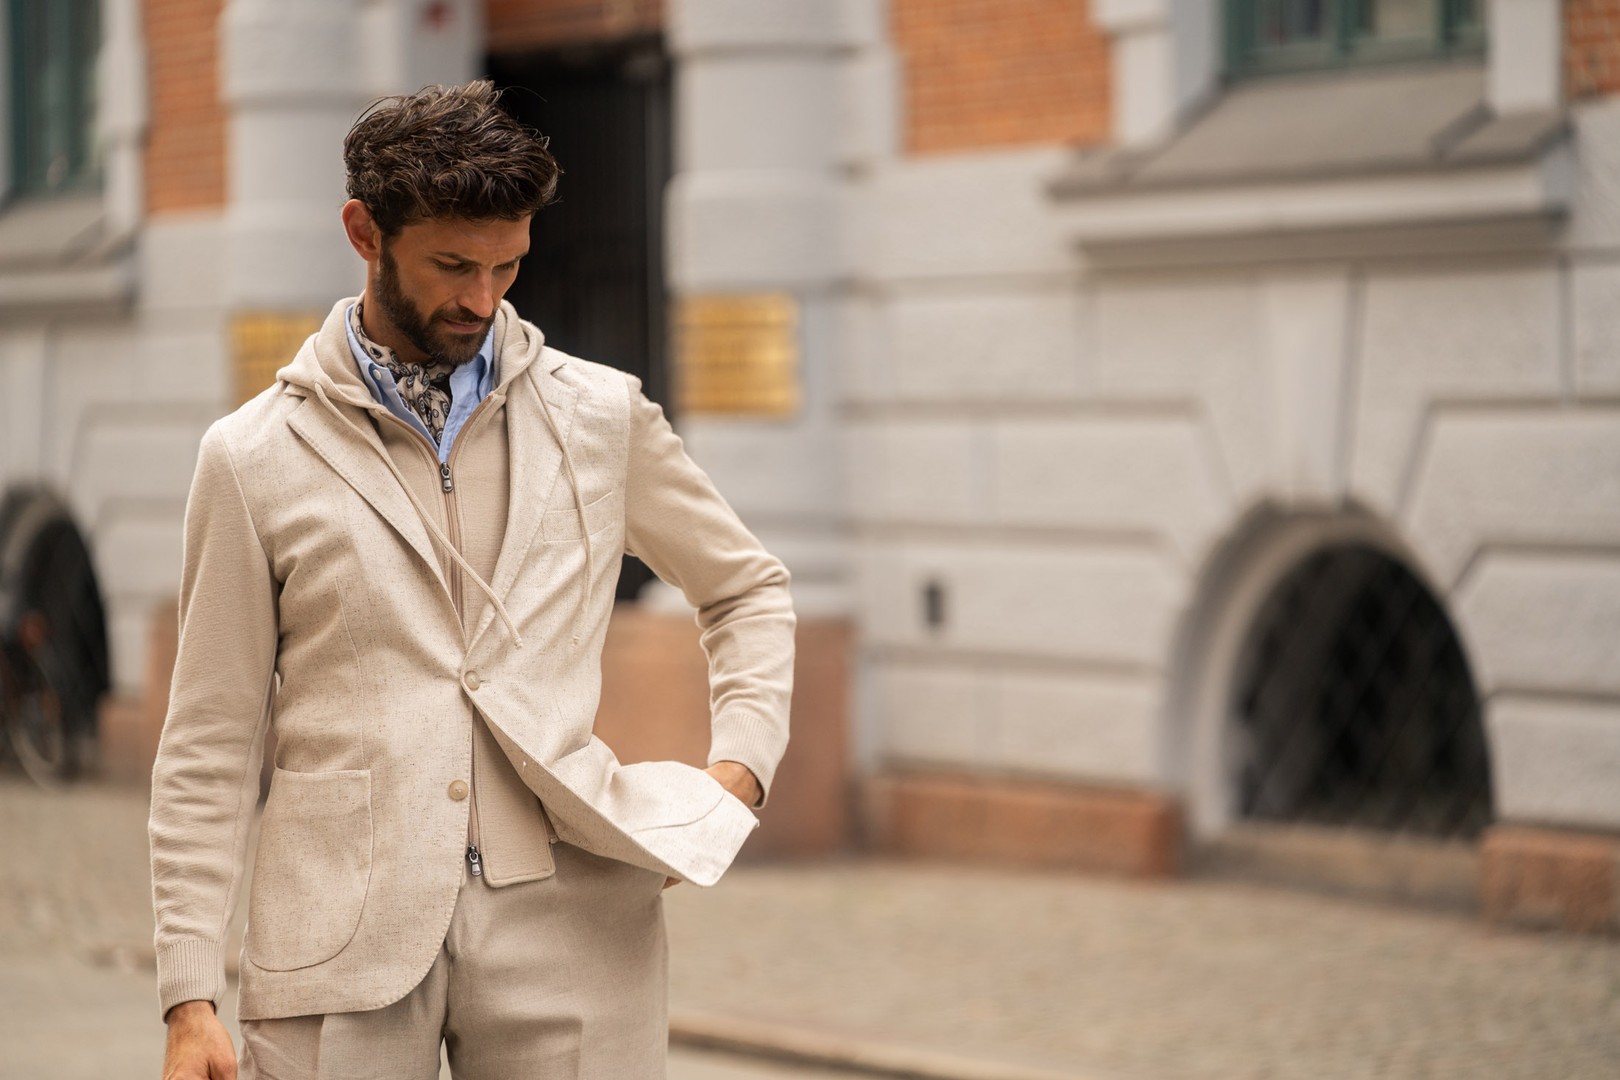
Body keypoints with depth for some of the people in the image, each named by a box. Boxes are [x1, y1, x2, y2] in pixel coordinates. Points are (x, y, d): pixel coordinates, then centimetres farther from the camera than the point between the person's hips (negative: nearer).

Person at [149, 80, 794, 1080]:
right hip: (341, 951, -1)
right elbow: (212, 745, 5)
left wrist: (740, 765, 6)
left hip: (565, 931, 1)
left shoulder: (603, 416, 10)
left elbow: (749, 589, 24)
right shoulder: (253, 459, 5)